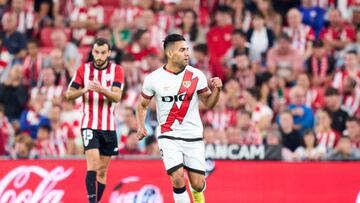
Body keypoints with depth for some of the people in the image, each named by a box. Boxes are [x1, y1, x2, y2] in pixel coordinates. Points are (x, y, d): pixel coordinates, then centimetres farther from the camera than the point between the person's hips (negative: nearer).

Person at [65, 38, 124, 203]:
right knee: (93, 164, -19)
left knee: (102, 171, 8)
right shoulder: (83, 69, 1)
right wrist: (84, 89, -19)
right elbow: (68, 94, 0)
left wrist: (101, 89, -31)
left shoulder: (116, 70, 0)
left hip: (109, 126, 2)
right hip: (89, 125, -2)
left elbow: (117, 97, -12)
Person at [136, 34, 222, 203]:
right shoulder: (154, 78, -4)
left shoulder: (196, 75, -2)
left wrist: (216, 89, -13)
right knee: (178, 178, -20)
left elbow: (208, 103, 6)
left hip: (193, 136, 1)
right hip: (168, 136, -1)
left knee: (197, 184, 1)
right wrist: (140, 126, -4)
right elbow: (142, 105, 10)